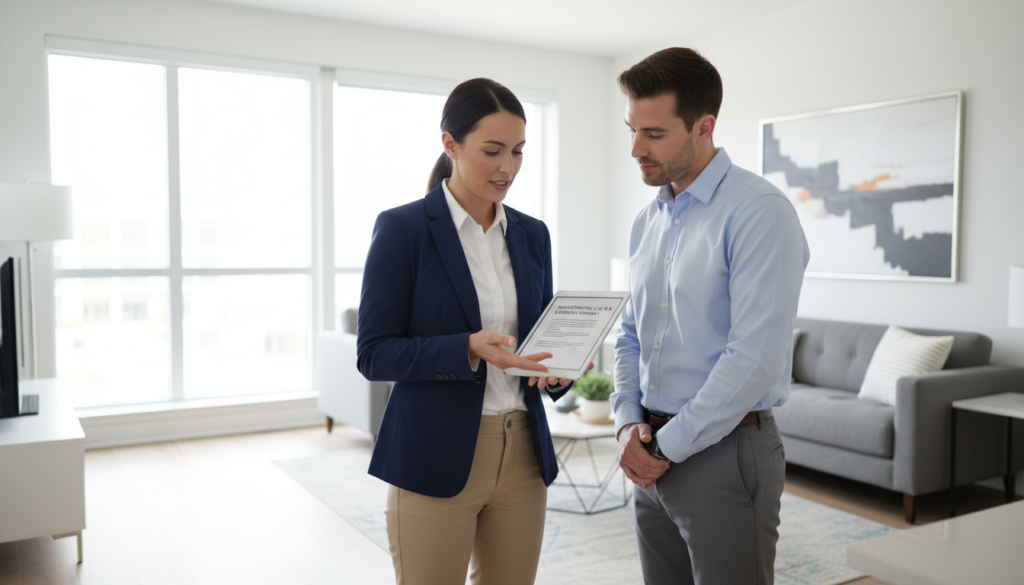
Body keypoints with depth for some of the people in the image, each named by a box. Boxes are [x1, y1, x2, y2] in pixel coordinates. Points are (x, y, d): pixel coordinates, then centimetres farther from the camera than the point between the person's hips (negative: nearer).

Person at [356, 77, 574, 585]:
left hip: (522, 454, 5)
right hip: (435, 458, -5)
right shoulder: (402, 229, -8)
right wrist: (470, 350, -24)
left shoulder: (531, 234, 8)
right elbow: (373, 353, -10)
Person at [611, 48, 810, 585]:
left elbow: (755, 359, -21)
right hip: (653, 458, 7)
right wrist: (628, 423, 0)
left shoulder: (759, 213, -15)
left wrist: (668, 446, -14)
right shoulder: (648, 221, 11)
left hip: (725, 454, -7)